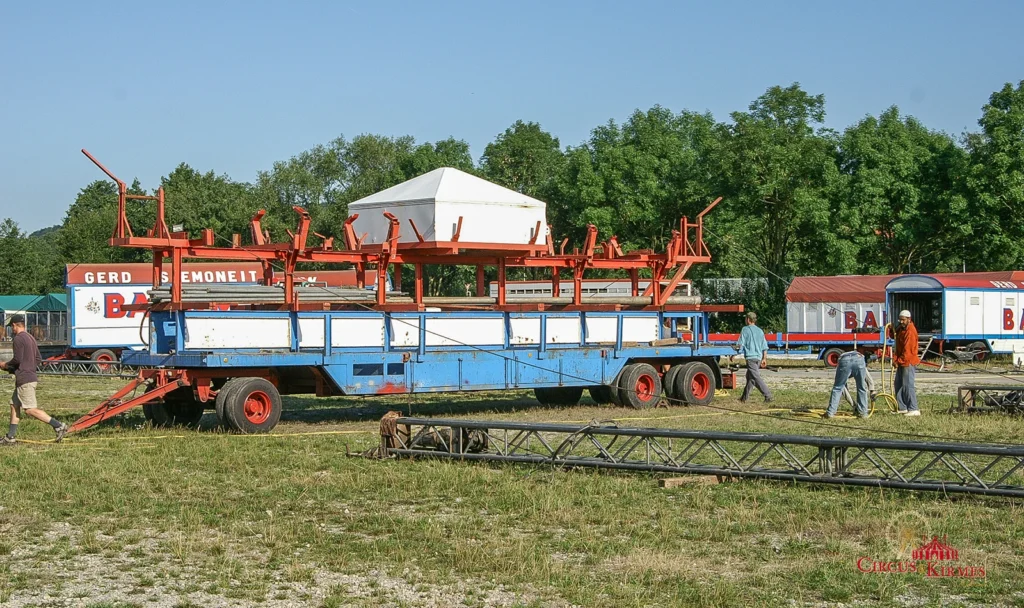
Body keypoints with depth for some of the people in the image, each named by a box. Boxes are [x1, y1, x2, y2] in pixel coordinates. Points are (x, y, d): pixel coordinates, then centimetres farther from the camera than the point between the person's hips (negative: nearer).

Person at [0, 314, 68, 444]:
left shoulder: (18, 338, -12)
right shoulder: (30, 338, 17)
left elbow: (17, 359, -19)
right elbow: (38, 359, 18)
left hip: (24, 379, -10)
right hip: (31, 376, 10)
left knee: (30, 410, -10)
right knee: (14, 405, 14)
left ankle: (58, 426, -16)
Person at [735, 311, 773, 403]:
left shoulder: (746, 329, -4)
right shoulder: (760, 331, 15)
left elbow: (740, 344, -7)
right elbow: (765, 347, 14)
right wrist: (764, 358, 18)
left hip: (750, 357, -8)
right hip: (759, 357, 8)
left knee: (756, 377, -12)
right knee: (750, 377, 18)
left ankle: (768, 395, -23)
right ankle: (744, 397, 25)